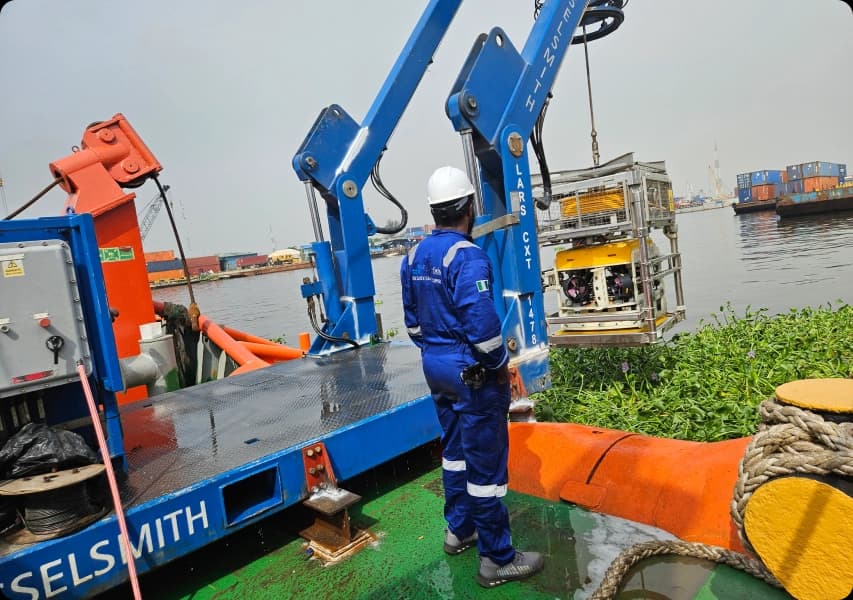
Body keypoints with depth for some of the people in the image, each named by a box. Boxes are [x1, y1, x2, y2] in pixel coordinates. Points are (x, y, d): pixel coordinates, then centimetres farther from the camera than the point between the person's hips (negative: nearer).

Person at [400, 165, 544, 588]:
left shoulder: (414, 257, 6)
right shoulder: (466, 255, -20)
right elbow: (481, 320, -26)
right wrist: (499, 364, -12)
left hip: (434, 365, 9)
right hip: (471, 371, -8)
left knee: (455, 449, 22)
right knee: (486, 462, 2)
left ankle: (458, 531, 38)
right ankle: (497, 560, 16)